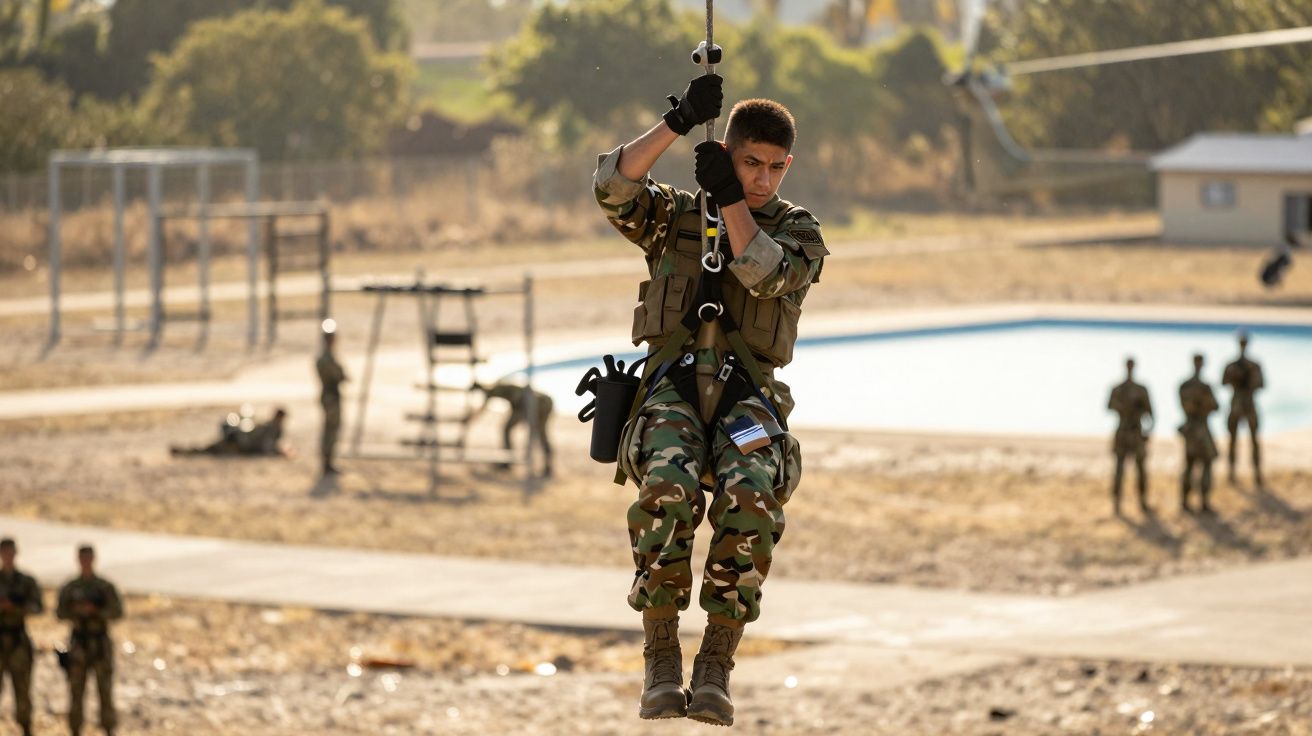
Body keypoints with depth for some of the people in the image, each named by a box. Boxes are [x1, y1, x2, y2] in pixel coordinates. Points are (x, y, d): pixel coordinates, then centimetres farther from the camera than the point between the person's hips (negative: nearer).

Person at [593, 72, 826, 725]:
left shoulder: (799, 233, 16)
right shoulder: (676, 216, 17)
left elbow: (768, 274, -7)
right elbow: (613, 186, -3)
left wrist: (731, 201, -14)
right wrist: (677, 123, -12)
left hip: (748, 395, 0)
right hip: (672, 384, 0)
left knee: (750, 498, -32)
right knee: (667, 490, -33)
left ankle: (715, 669, -25)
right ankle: (661, 664, -24)